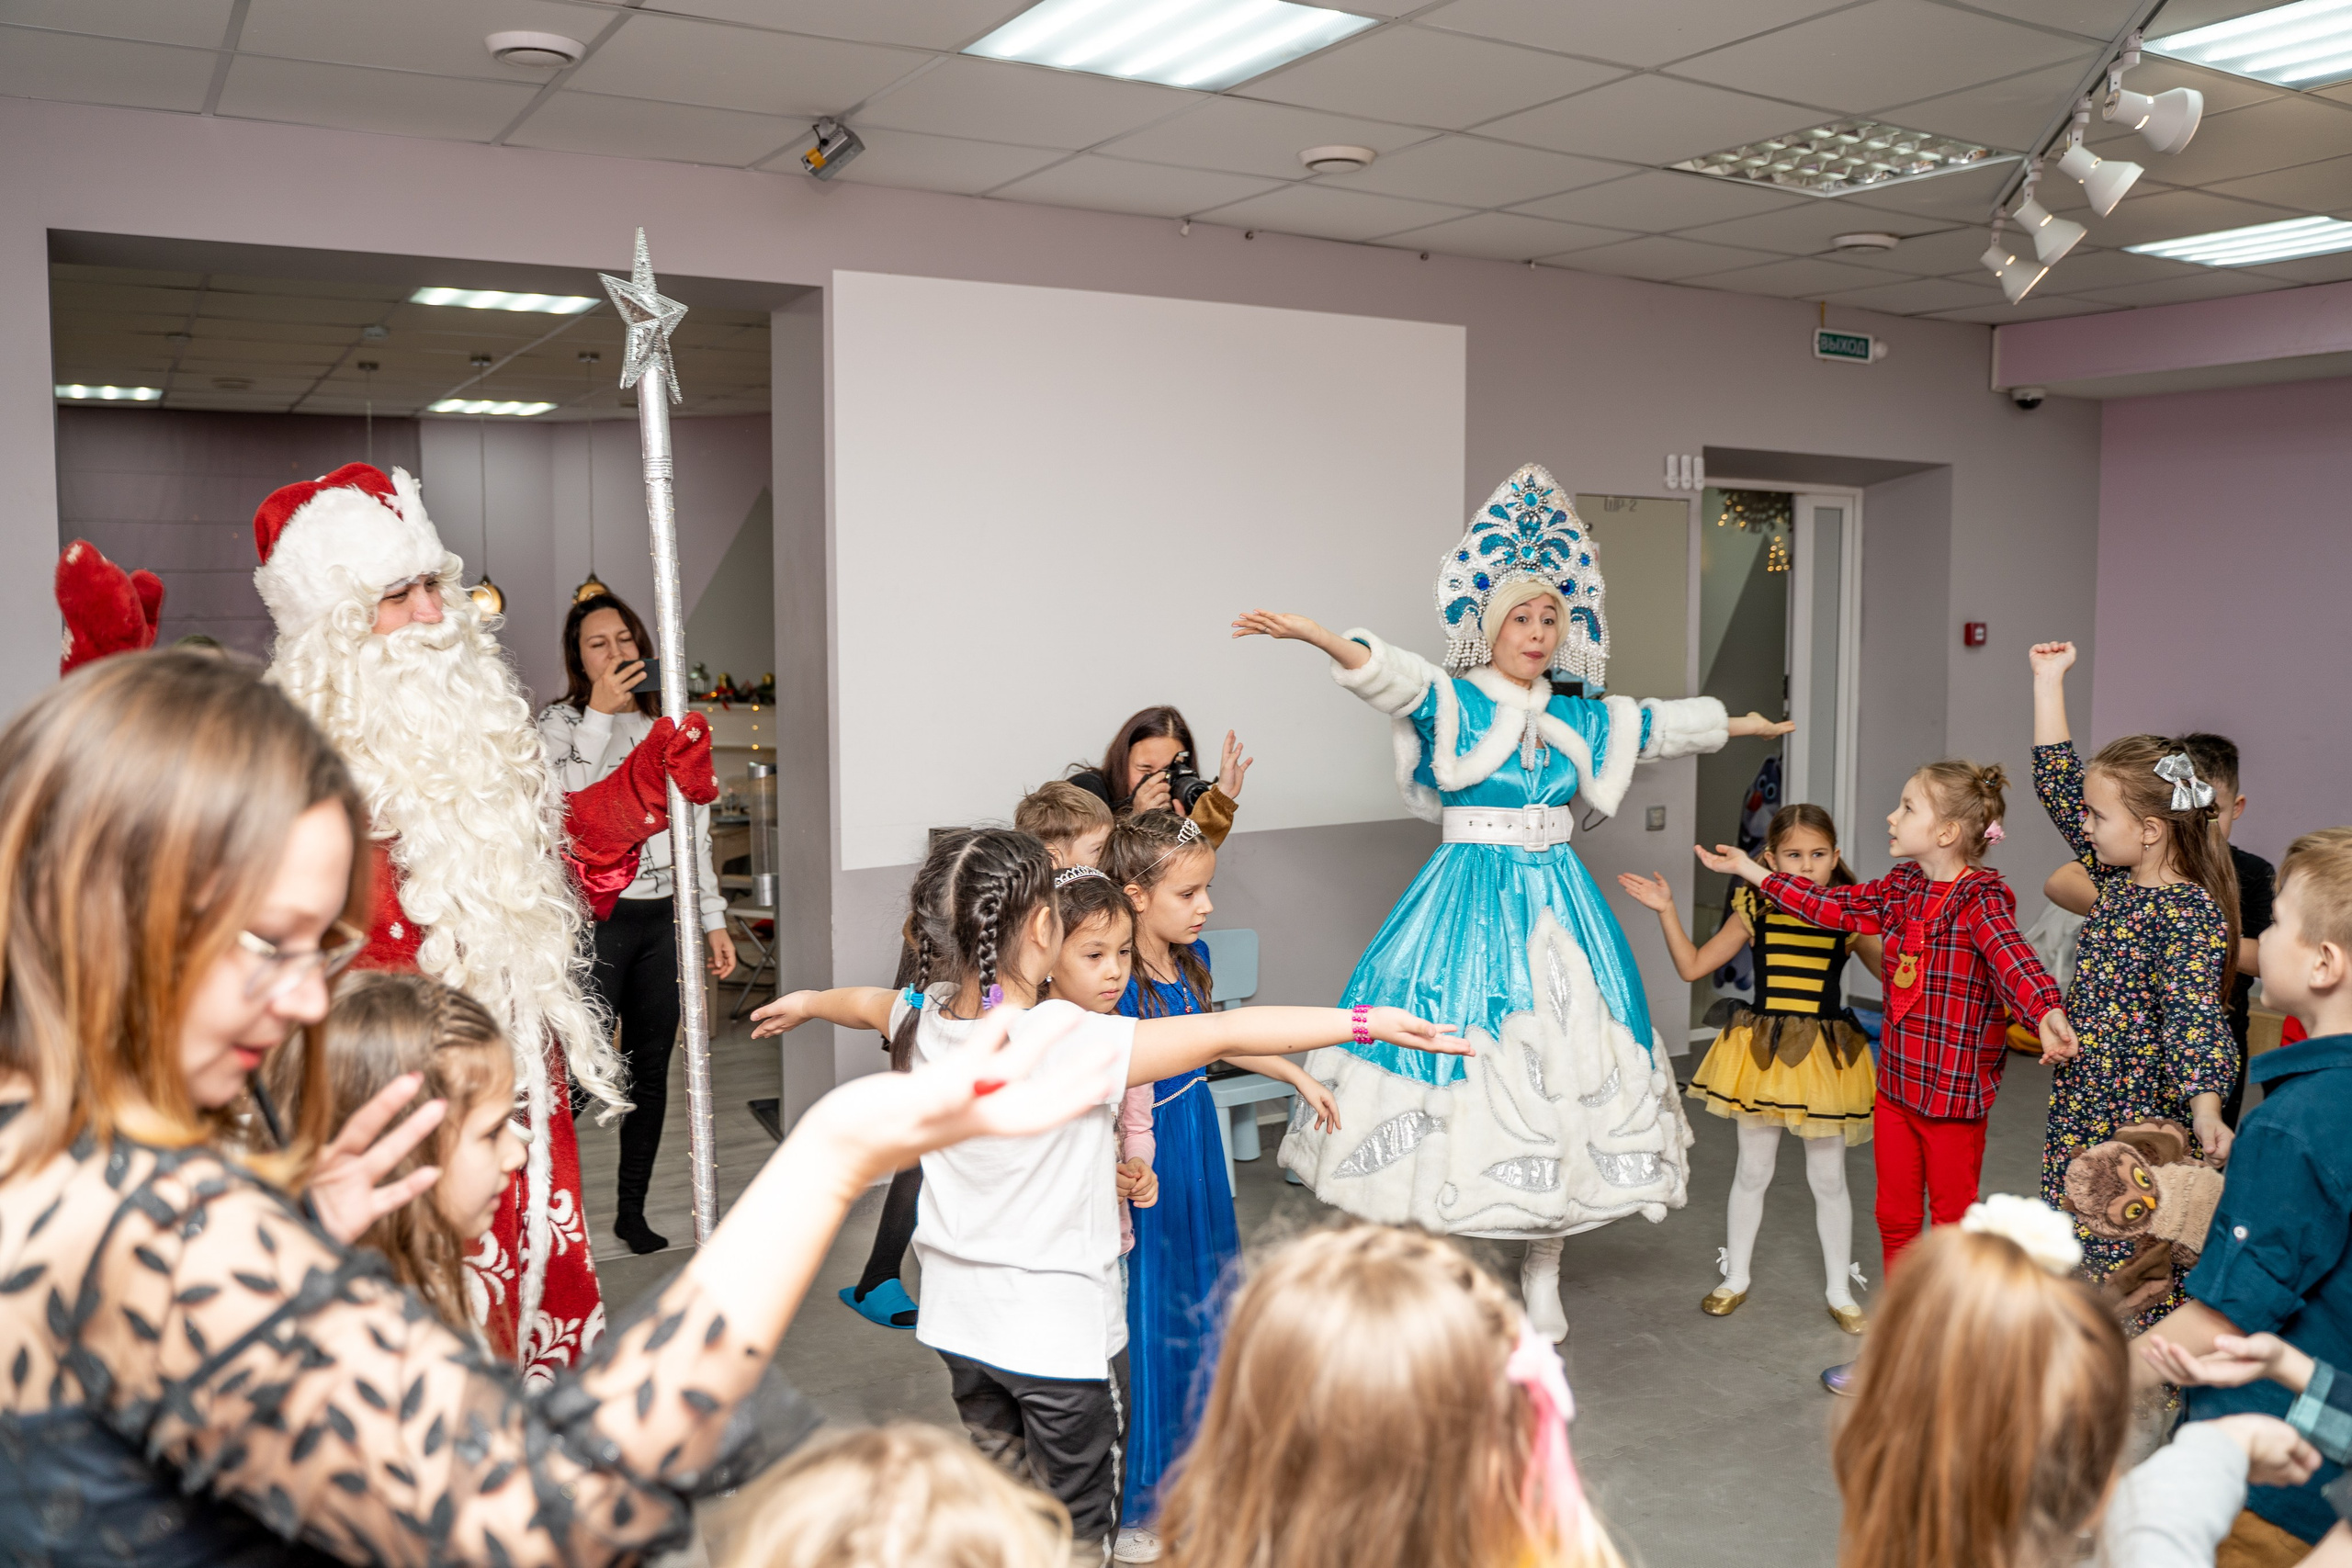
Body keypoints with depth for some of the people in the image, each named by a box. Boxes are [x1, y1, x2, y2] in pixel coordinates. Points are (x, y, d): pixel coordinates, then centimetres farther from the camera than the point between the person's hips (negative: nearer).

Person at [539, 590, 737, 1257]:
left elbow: (696, 827, 16)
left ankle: (632, 1209, 19)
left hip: (664, 918, 5)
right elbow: (560, 801, -18)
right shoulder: (561, 721, 1)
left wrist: (713, 919, 13)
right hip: (596, 917, -5)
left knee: (650, 1069, 9)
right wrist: (600, 712, -19)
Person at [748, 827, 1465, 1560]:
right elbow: (1226, 1035, -29)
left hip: (961, 1320, 7)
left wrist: (806, 1001, 41)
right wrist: (1369, 1021, -26)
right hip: (1059, 1332, -6)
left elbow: (867, 1002, 19)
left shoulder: (927, 1020, -6)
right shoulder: (1072, 1041, -27)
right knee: (1076, 1531, 12)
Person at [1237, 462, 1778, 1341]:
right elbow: (1390, 676, -23)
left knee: (1561, 1054, 6)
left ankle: (1543, 1279, 20)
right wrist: (1316, 637, -42)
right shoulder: (1451, 702, -4)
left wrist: (1736, 725, 42)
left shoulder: (1577, 720, 12)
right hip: (1470, 898, -5)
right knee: (1458, 1044, -7)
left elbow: (1661, 724, 29)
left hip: (1557, 905, 5)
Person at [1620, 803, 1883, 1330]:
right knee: (1753, 1170, 13)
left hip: (1824, 1054, -1)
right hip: (1761, 1050, 1)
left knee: (1828, 1178, 10)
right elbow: (1693, 966, 1)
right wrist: (1667, 912, -8)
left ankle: (1840, 1291, 26)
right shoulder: (1755, 911, -3)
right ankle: (1736, 1278, 30)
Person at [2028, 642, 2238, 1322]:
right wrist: (2048, 681, 11)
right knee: (2072, 1259, 14)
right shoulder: (2117, 879, 6)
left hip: (2143, 1122, -8)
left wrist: (2206, 1113, -39)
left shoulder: (2191, 912, -17)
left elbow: (2194, 1016, -26)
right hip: (2080, 1107, 8)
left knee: (2137, 1272, -2)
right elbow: (2058, 784, 11)